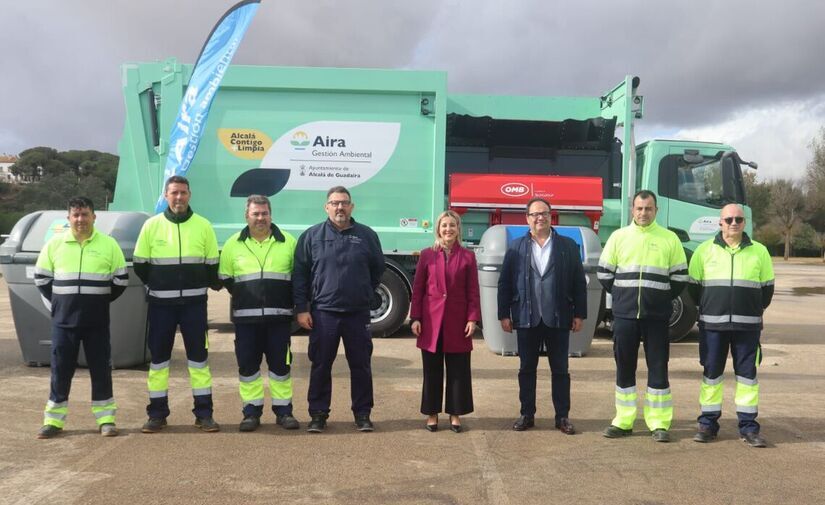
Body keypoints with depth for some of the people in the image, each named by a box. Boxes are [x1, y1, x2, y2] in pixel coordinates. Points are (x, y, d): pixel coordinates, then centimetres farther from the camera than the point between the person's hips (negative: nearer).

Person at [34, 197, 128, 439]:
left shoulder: (109, 244, 1)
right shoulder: (55, 244, 4)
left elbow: (121, 279, 5)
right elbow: (41, 277, 11)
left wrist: (101, 300, 6)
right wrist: (59, 301, 7)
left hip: (97, 321, -1)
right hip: (63, 320, 1)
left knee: (101, 368, 4)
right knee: (61, 368, 6)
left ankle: (106, 419, 12)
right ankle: (54, 419, 16)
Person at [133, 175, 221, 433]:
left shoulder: (203, 226, 0)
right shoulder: (152, 225, -1)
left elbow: (212, 266, 6)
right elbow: (140, 265, 5)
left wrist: (198, 286, 4)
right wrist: (159, 286, 8)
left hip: (194, 302, 0)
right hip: (161, 303, 0)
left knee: (199, 357, 4)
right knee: (158, 357, 6)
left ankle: (204, 413, 12)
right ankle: (157, 413, 17)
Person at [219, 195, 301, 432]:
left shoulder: (288, 242, 5)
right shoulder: (234, 244, 7)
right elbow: (225, 278, 14)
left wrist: (288, 301, 2)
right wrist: (243, 297, 7)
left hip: (279, 315, -1)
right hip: (245, 317, 1)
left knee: (281, 364, 4)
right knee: (247, 365, 4)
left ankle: (283, 410, 14)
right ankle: (252, 411, 15)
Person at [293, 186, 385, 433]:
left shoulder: (367, 235, 4)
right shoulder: (311, 236, 2)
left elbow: (378, 269, 16)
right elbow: (299, 274, 2)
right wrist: (301, 308, -2)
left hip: (358, 313, 1)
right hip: (322, 313, -1)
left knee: (361, 365, 7)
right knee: (320, 366, 6)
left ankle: (363, 414, 20)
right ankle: (318, 414, 18)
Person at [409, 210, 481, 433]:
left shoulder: (467, 256, 4)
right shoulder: (427, 255, 4)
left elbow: (473, 291, 3)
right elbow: (417, 289, 4)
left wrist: (473, 319, -5)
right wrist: (415, 318, -1)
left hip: (457, 322, 0)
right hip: (431, 321, 0)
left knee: (458, 370, 5)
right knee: (432, 370, 6)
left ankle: (455, 414, 17)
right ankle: (432, 413, 18)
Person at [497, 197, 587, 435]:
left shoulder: (568, 246, 4)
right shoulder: (516, 248, 4)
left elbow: (579, 283, 4)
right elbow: (505, 283, 3)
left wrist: (579, 314, 0)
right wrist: (504, 314, -1)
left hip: (558, 319, 0)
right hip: (527, 319, 0)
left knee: (560, 370, 7)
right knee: (527, 369, 8)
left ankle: (562, 417, 16)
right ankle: (527, 415, 19)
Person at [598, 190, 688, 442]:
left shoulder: (669, 239, 3)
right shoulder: (618, 236, 5)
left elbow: (680, 277, 7)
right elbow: (604, 273, 10)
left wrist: (662, 298, 4)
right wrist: (621, 294, 8)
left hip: (657, 317, -1)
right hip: (624, 315, 1)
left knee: (658, 369, 2)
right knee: (624, 368, 7)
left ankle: (659, 424, 11)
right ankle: (623, 422, 17)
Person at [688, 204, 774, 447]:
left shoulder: (759, 251, 7)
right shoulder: (704, 250, 4)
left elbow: (767, 288, 14)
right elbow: (693, 285, 9)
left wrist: (754, 310, 11)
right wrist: (707, 308, 9)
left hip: (748, 326, 1)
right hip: (712, 324, 0)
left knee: (747, 373, 4)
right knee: (711, 372, 5)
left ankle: (748, 426, 12)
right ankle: (708, 423, 14)